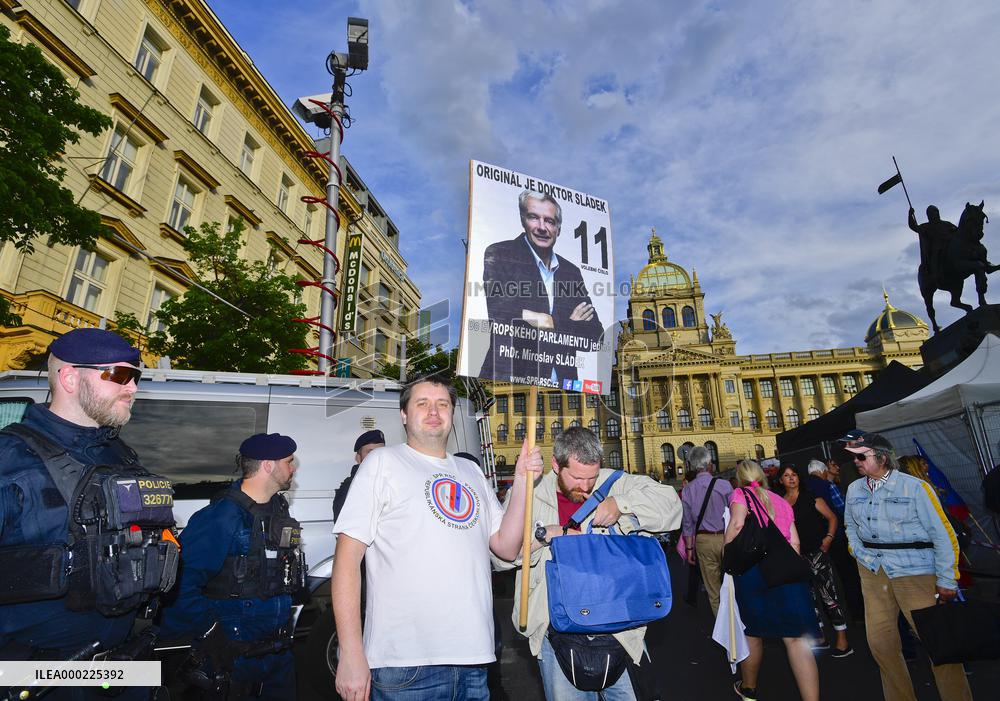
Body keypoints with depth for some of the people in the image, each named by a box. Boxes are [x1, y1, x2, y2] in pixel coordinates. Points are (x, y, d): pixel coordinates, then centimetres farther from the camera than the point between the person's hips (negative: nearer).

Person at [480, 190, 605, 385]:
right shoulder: (498, 254, 0)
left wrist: (550, 322, -8)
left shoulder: (572, 272, 14)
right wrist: (571, 326, -6)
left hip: (562, 379, 4)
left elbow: (596, 333, 10)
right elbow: (501, 317, -15)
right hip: (511, 379, -4)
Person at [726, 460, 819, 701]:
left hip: (752, 567, -3)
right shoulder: (781, 501, 17)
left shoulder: (741, 494, 3)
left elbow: (737, 523, -15)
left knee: (752, 632, 14)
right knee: (796, 638, 3)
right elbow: (795, 542, 14)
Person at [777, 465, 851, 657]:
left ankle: (842, 641, 3)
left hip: (817, 551, -4)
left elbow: (832, 518, -2)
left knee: (828, 594, -6)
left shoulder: (810, 496, -3)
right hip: (796, 556, 4)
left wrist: (829, 538, -13)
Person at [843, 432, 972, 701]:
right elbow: (850, 524, 22)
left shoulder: (915, 487, -10)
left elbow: (943, 535, -7)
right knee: (880, 641, 9)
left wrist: (947, 580, -7)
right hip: (872, 573, 5)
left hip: (915, 571, -5)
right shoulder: (854, 489, 7)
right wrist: (859, 552, 8)